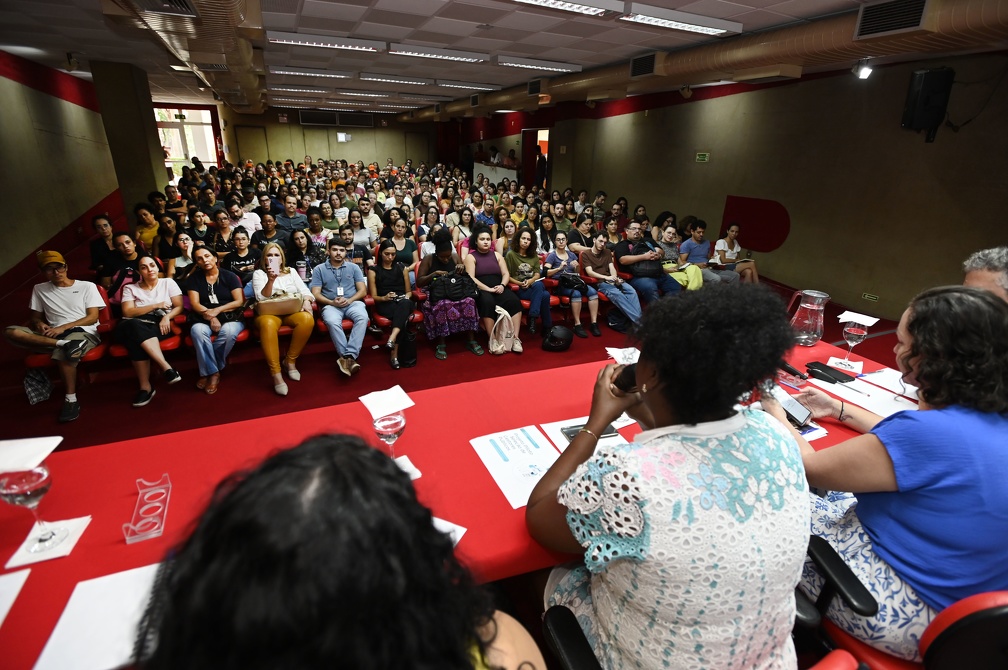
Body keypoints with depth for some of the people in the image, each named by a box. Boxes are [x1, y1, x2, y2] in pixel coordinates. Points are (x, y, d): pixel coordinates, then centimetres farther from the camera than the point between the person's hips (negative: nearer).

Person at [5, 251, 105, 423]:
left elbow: (93, 317, -2)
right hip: (53, 335, 5)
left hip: (84, 333, -4)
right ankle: (63, 344, -36)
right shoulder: (39, 289, 17)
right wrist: (39, 324, -6)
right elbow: (34, 317, 19)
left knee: (62, 352, -37)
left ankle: (71, 400, -26)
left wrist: (63, 327, -13)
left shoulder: (87, 286, 5)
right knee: (11, 331, -20)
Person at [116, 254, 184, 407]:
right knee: (134, 326, -39)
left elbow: (179, 306, 7)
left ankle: (146, 386, -36)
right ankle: (166, 368, -45)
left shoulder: (168, 283, 15)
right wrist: (156, 306, -8)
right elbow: (127, 312, 1)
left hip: (160, 325, -1)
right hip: (135, 327, 1)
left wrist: (167, 317, -13)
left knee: (136, 339, -36)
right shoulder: (130, 288, 15)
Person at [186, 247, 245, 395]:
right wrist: (210, 316, -17)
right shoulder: (194, 278, 12)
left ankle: (208, 372, -19)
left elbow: (239, 301, -2)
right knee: (197, 330, -34)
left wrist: (217, 310, -16)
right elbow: (195, 304, 2)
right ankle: (213, 373, -26)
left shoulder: (230, 276, 7)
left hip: (231, 318, -1)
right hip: (204, 320, 2)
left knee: (228, 331, -36)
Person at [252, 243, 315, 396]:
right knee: (267, 324, -41)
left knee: (307, 319, -35)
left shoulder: (291, 272, 20)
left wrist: (306, 301, -12)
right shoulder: (258, 274, 11)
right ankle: (276, 373, -41)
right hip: (269, 312, -2)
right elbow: (262, 298, -3)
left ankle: (290, 361, -18)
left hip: (292, 310, 2)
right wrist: (270, 280, -20)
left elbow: (305, 291, 12)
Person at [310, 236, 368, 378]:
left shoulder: (354, 267, 14)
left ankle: (347, 357, -39)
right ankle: (350, 358, -31)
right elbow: (316, 294, 4)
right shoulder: (319, 269, 11)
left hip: (353, 302, 1)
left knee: (362, 317, -34)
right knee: (332, 322, -36)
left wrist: (349, 300, -11)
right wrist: (332, 302, -14)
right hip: (331, 305, -1)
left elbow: (363, 290, 8)